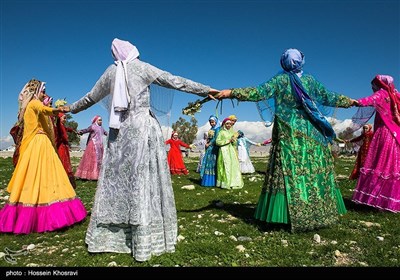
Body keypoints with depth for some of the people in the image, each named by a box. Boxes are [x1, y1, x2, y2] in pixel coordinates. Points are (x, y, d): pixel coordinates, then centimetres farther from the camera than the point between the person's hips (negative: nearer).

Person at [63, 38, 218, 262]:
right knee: (144, 178, -5)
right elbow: (174, 81, -2)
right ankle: (145, 239, -1)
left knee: (116, 177, 9)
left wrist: (72, 108, 42)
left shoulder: (111, 72, 13)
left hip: (120, 129, 4)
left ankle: (108, 235, 18)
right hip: (142, 126, -4)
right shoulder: (142, 67, 2)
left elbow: (91, 97, 23)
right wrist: (206, 90, 0)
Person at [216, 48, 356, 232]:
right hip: (312, 134, 3)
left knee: (290, 171, -3)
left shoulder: (279, 79, 0)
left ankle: (293, 216, -2)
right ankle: (319, 214, 15)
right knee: (315, 170, 7)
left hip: (288, 134, -3)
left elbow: (259, 92, -11)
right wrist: (351, 101, 33)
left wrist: (231, 92, -13)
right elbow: (328, 98, 17)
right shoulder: (310, 80, 10)